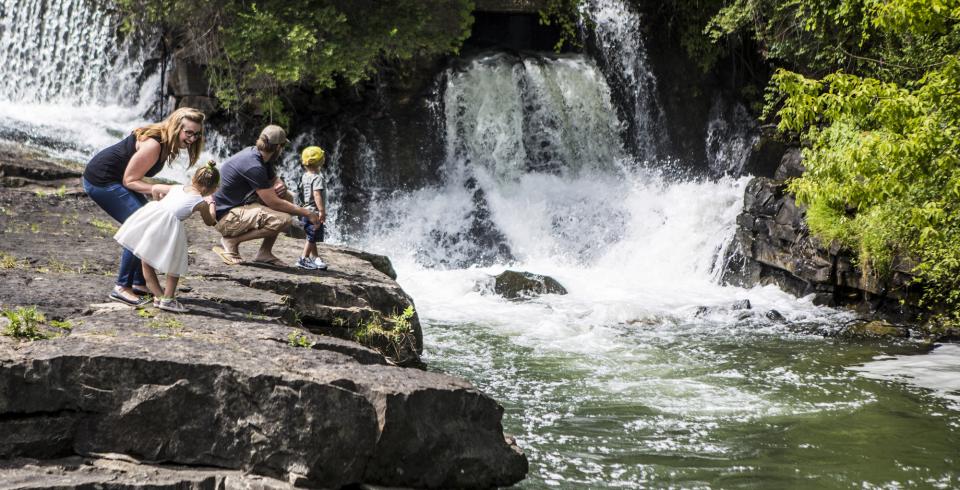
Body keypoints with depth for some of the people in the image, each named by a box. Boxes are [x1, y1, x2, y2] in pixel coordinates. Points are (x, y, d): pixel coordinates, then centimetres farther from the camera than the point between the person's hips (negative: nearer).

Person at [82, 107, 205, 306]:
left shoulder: (166, 143, 1)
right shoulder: (153, 144, -27)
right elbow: (130, 180, -22)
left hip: (115, 179, 10)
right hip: (101, 181, -10)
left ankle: (140, 283, 17)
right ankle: (122, 288, -10)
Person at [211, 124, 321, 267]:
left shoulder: (258, 155, 5)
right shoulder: (253, 165, -24)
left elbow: (275, 179, 21)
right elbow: (273, 203, -22)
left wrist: (281, 186, -5)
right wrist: (307, 213, -13)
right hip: (225, 217, -11)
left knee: (287, 197, 9)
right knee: (282, 219, -27)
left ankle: (265, 254, 6)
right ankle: (231, 240, -10)